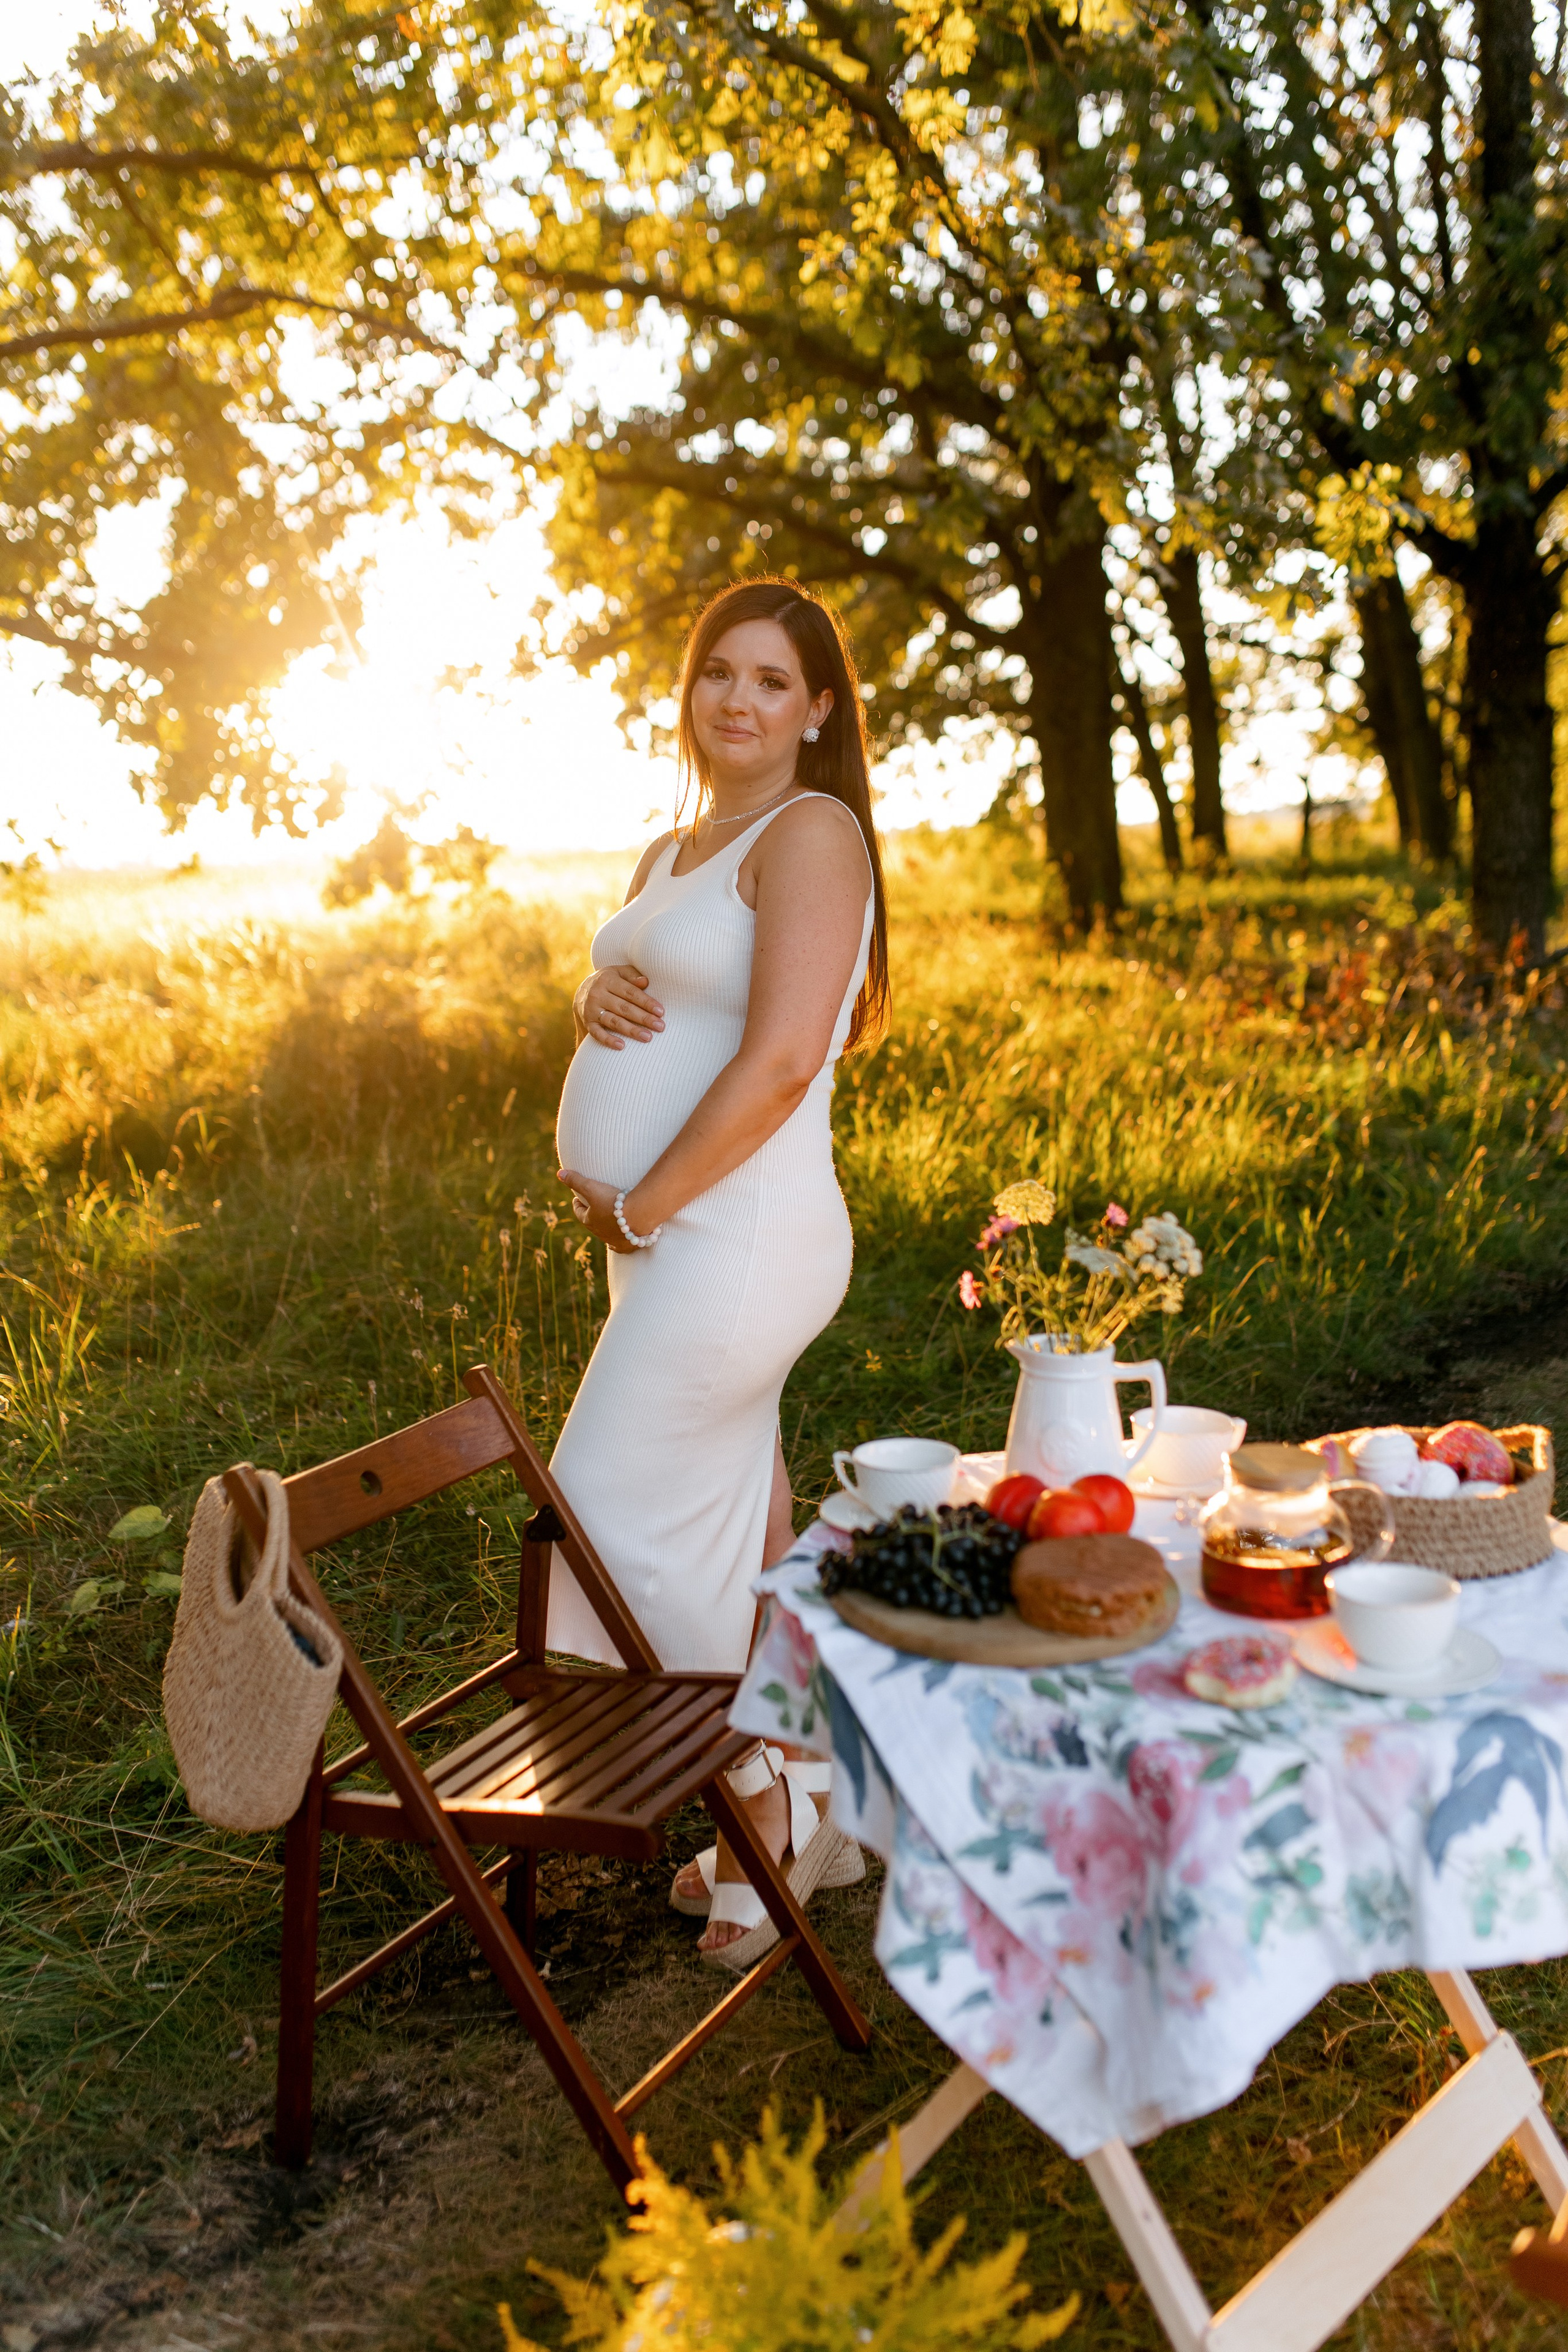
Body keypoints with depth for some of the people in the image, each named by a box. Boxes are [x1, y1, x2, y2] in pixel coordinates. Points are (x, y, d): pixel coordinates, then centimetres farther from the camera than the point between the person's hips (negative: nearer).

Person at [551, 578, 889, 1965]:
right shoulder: (669, 856, 18)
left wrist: (639, 1207, -14)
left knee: (616, 1519, -8)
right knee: (737, 1536, 14)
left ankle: (769, 1805, 10)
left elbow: (781, 1060, -20)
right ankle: (806, 1815, 28)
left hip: (735, 1239, -9)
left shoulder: (811, 834, -10)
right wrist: (596, 998, 0)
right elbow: (628, 1020, 25)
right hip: (668, 1246, 9)